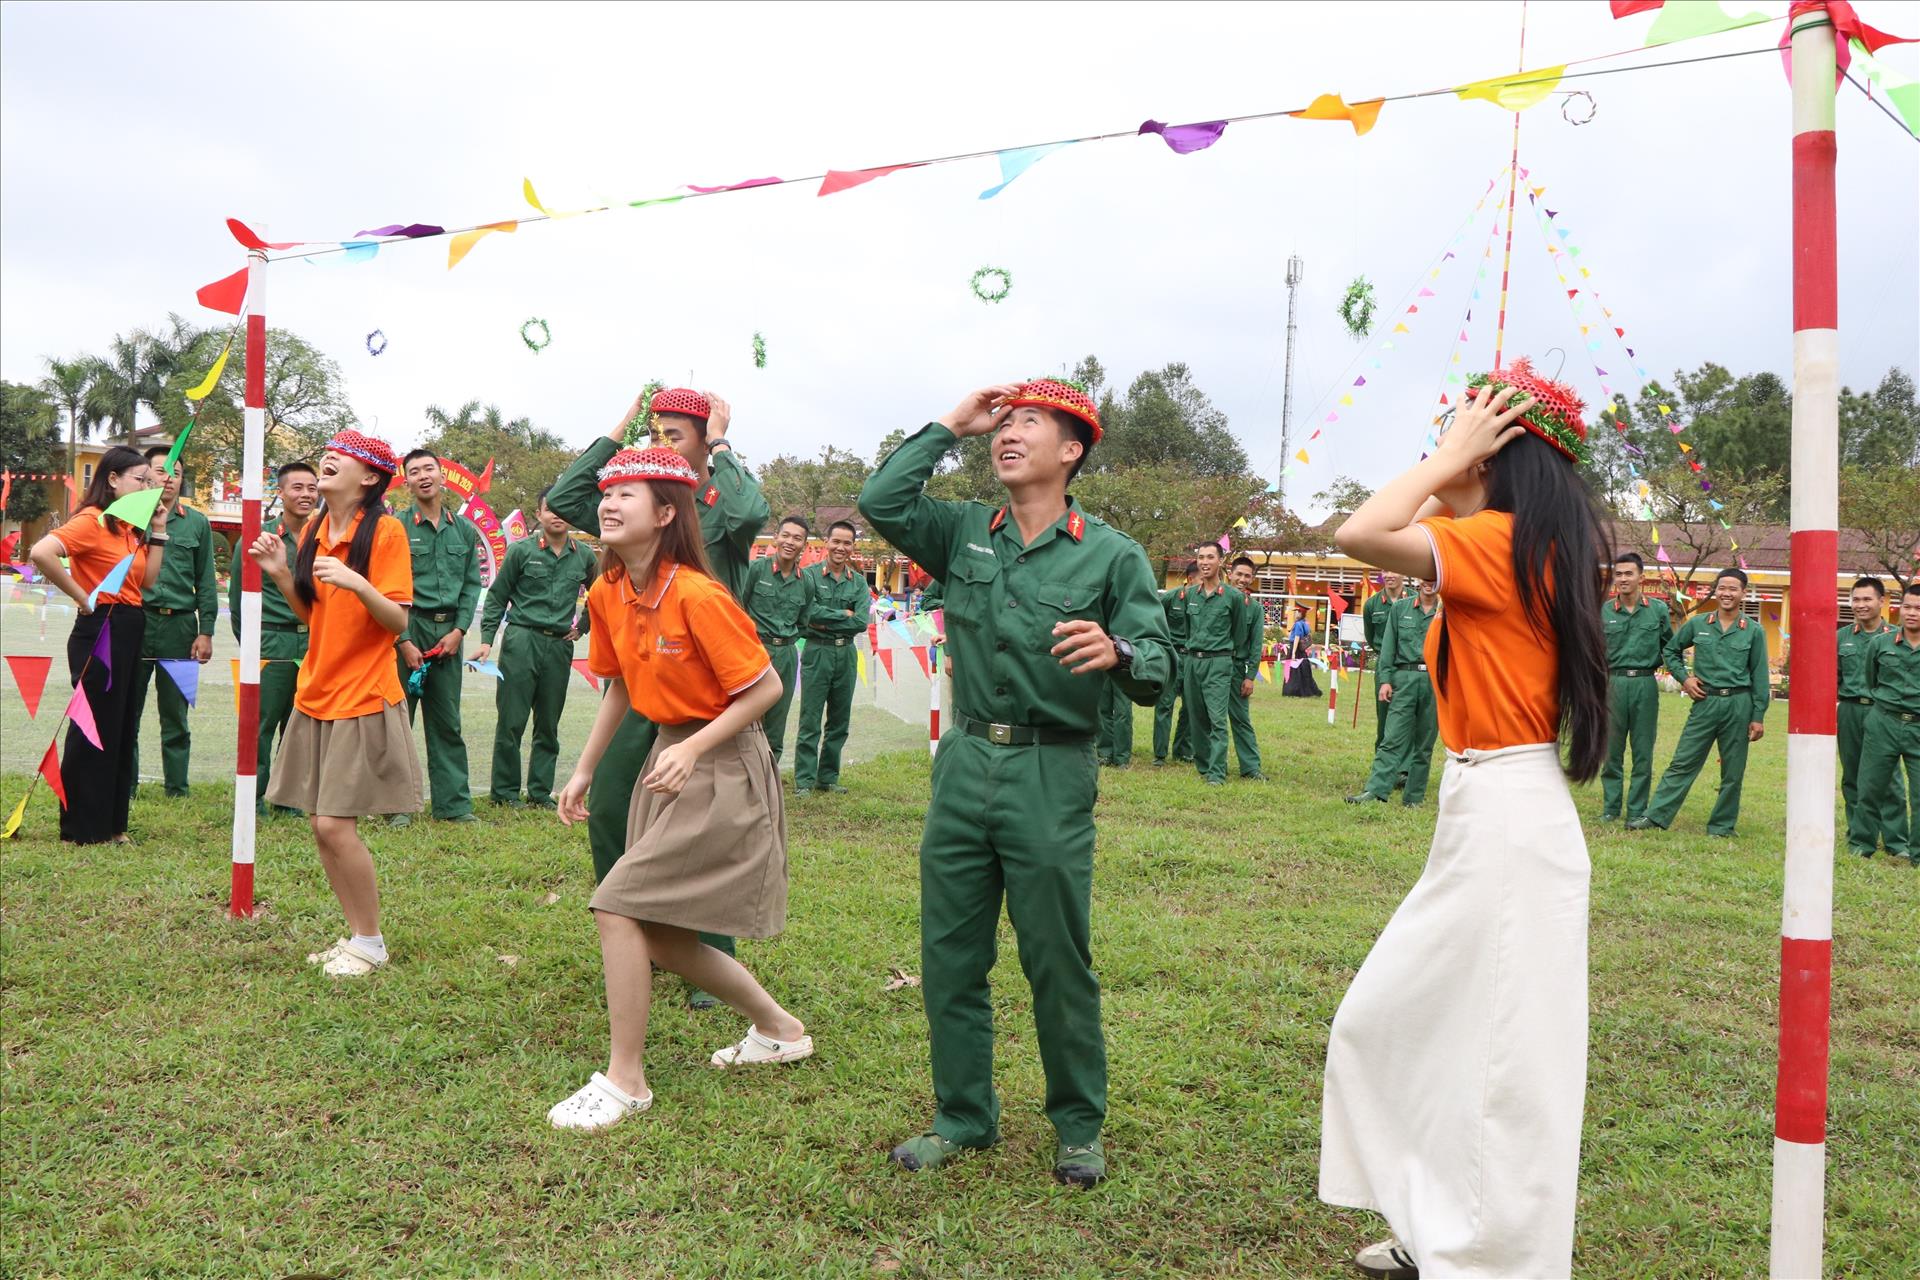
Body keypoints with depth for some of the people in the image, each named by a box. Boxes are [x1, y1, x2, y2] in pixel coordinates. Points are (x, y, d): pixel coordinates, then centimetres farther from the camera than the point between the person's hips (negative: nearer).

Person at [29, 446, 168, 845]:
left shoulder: (128, 526, 15)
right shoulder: (92, 520, -12)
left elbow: (147, 580, 10)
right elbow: (41, 553, -27)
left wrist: (157, 530, 7)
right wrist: (82, 598, -20)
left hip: (130, 631, 9)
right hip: (101, 631, -9)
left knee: (122, 730, 13)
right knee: (95, 730, -2)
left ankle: (110, 823, 22)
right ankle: (82, 829, 8)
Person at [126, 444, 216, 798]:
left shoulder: (197, 523, 10)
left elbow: (205, 582, 10)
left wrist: (206, 632, 4)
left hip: (180, 625, 1)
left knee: (176, 715, 7)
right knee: (128, 710, 3)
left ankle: (177, 788, 14)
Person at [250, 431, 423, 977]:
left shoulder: (385, 531, -11)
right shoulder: (313, 531, 10)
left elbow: (398, 620, -13)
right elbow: (312, 615, 15)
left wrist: (357, 583, -28)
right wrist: (281, 574, 0)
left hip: (363, 699, -7)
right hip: (316, 695, 7)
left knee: (335, 825, -9)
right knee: (320, 825, 8)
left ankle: (370, 942, 8)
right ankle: (356, 933, 22)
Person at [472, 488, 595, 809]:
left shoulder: (583, 557, 8)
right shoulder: (521, 551, -1)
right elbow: (497, 597, 3)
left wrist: (582, 626, 14)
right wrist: (487, 640, -4)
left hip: (560, 646, 3)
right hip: (521, 640, -3)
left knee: (548, 725, 8)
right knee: (511, 721, -2)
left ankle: (540, 792, 16)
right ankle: (504, 791, 7)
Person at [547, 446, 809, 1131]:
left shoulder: (696, 596, -23)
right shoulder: (607, 593, 1)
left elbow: (765, 688, -17)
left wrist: (691, 750, -22)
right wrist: (584, 768, 11)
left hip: (721, 766, -9)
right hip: (666, 755, 9)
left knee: (619, 905, -13)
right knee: (661, 937, 12)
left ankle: (624, 1080, 5)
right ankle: (778, 1029, 33)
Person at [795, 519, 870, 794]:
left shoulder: (858, 582, 8)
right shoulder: (810, 574, -2)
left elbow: (862, 622, -4)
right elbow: (810, 613, -16)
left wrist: (826, 623, -9)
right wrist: (844, 614, -8)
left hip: (846, 653, 4)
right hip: (817, 651, -4)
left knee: (840, 722, 10)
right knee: (810, 721, -4)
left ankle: (828, 777, 20)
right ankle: (803, 780, 2)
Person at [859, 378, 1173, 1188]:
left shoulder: (1111, 554, -1)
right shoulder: (966, 533, 10)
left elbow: (1158, 668, -7)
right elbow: (880, 504, -4)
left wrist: (1116, 652, -30)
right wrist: (949, 427, 1)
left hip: (1051, 778, -4)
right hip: (964, 764, 4)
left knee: (1058, 962, 5)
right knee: (949, 955, 10)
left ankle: (1079, 1127, 24)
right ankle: (963, 1117, 26)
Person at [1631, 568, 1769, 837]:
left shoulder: (1754, 631, 2)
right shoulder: (1697, 624, 5)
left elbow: (1759, 676, 3)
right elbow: (1671, 650, 20)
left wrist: (1758, 717, -1)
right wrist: (1683, 677, 5)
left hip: (1738, 704, -1)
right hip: (1705, 702, 1)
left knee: (1733, 771, 5)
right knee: (1682, 763, 0)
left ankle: (1722, 826, 15)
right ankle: (1656, 816, 1)